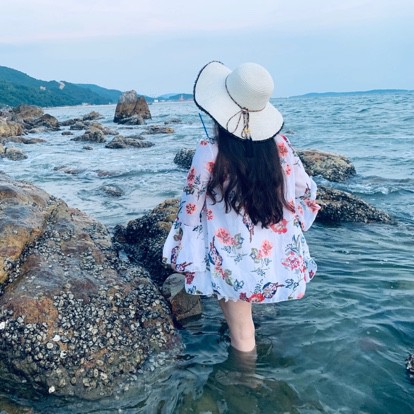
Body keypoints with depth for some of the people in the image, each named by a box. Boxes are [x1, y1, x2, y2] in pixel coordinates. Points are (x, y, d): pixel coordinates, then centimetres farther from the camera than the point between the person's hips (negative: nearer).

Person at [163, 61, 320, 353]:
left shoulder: (210, 152, -19)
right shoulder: (278, 143, -8)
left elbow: (191, 208, -9)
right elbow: (307, 191, 4)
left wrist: (180, 253, 6)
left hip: (233, 263, -3)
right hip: (278, 258, 4)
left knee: (242, 340, 14)